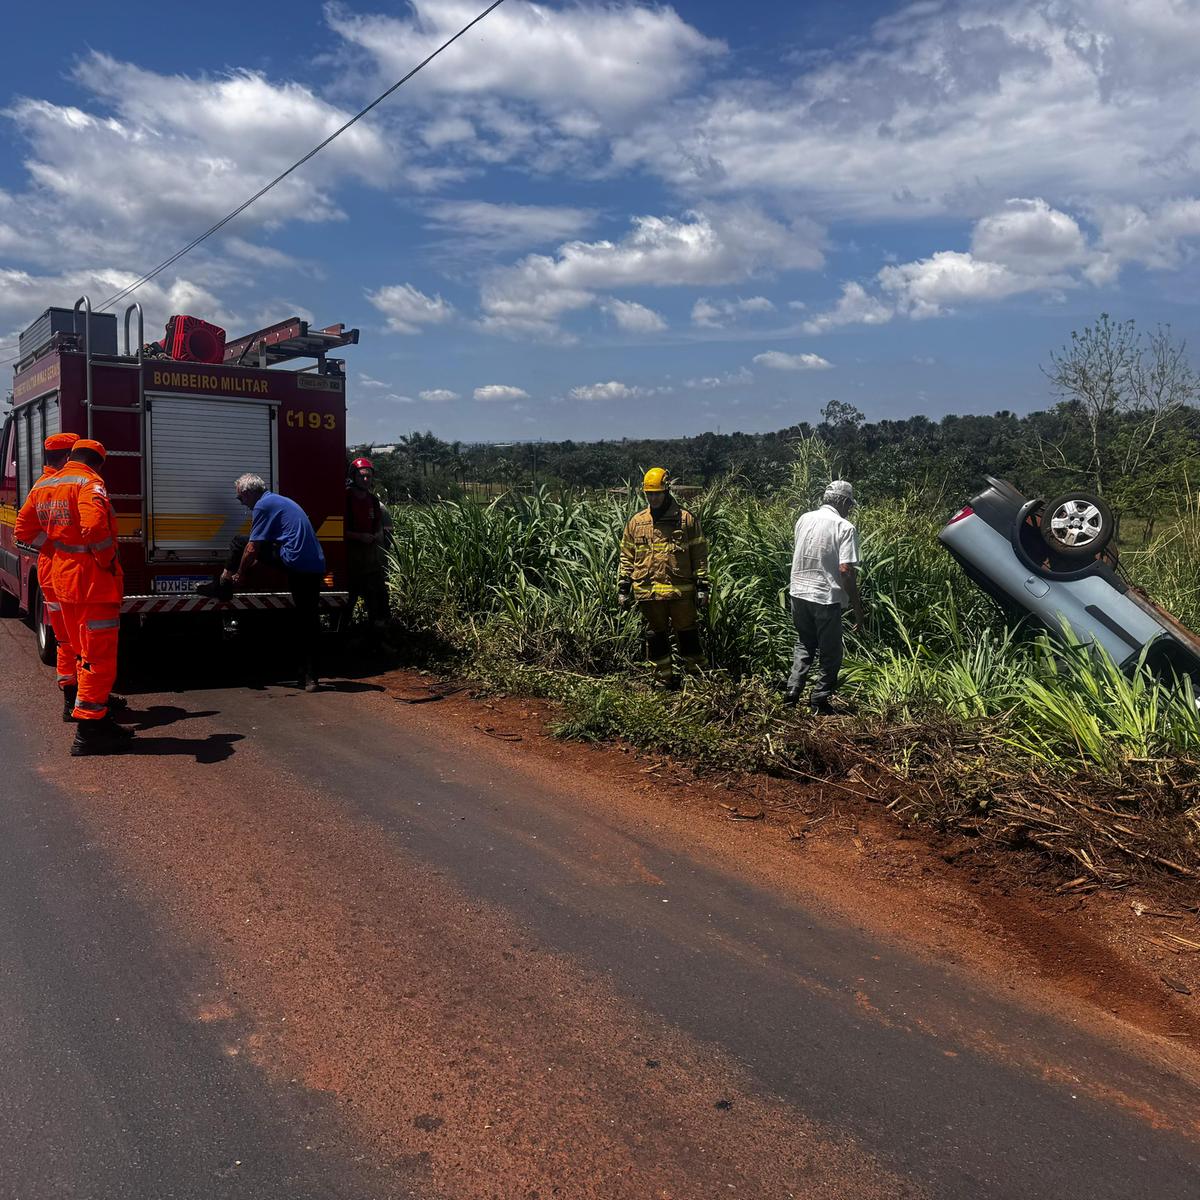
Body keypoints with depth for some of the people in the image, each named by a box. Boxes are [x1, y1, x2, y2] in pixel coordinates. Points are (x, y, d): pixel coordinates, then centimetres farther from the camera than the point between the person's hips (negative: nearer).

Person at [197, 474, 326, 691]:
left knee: (240, 543, 10)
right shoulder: (280, 501, 28)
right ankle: (309, 676, 9)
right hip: (316, 567, 9)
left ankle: (222, 587, 22)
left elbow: (253, 547, -3)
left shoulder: (263, 505, -1)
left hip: (295, 563, -9)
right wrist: (250, 567, 37)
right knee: (308, 622, 9)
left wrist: (240, 574, 11)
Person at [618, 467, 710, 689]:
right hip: (648, 593, 3)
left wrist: (702, 587, -3)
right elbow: (626, 557, 12)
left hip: (681, 591, -2)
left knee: (687, 633, 6)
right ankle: (664, 679, 21)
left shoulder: (686, 519, 0)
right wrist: (623, 588, 6)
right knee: (656, 636, 10)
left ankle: (697, 677, 18)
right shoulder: (636, 521, 8)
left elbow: (700, 555, 1)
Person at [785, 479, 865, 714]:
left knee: (804, 644, 22)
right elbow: (846, 570, -18)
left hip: (798, 592, 5)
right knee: (830, 652, 11)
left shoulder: (804, 519, 4)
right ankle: (820, 699, 15)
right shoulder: (844, 528, -12)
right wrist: (857, 605, -11)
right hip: (827, 598, -5)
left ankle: (792, 693, 15)